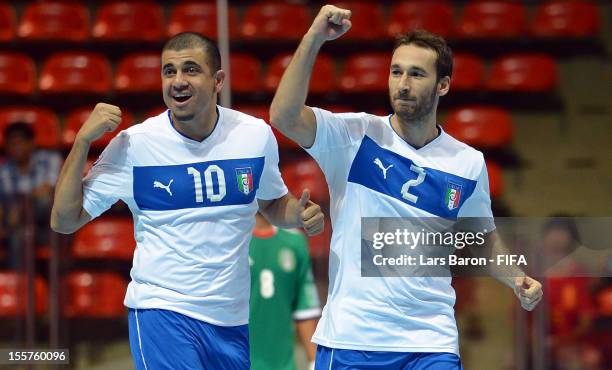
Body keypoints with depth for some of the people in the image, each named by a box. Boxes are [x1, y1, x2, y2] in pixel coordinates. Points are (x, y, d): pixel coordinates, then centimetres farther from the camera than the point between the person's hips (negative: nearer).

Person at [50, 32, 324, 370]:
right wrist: (83, 140, -16)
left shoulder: (256, 134, -1)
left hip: (232, 317, 4)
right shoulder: (134, 143, -9)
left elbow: (272, 203, 17)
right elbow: (64, 221, -6)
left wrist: (300, 213, -6)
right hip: (162, 311, -4)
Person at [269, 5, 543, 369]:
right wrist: (315, 38, -21)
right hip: (350, 338, -2)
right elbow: (284, 117, -17)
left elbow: (484, 237, 20)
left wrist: (517, 279, 2)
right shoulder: (356, 136, -2)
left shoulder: (469, 163, 6)